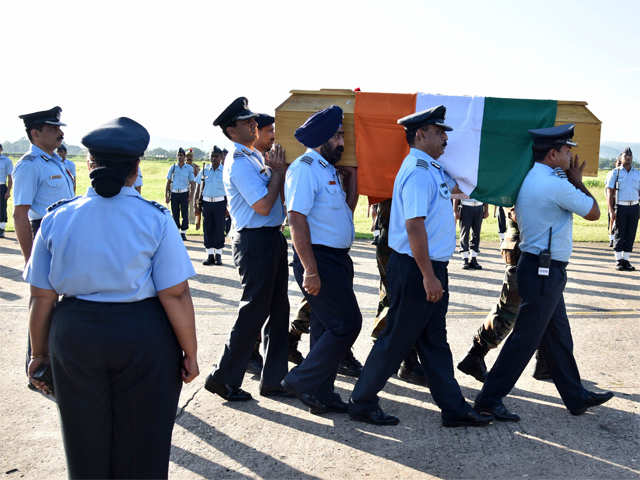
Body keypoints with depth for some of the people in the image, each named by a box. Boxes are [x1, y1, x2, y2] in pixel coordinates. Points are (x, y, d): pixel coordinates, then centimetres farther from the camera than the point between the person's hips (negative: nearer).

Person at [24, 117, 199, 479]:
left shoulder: (57, 218, -4)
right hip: (144, 338, -2)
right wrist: (190, 352, -3)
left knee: (86, 440, 20)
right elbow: (175, 294, -13)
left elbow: (42, 297, -1)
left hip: (73, 337, 3)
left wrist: (40, 353, 11)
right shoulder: (155, 219, -11)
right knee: (141, 443, 16)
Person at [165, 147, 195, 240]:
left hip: (184, 194, -1)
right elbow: (168, 182, 8)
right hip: (174, 194, 1)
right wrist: (166, 196, 2)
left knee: (185, 214, -2)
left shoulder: (189, 168, 1)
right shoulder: (172, 167, 5)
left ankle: (183, 232, 7)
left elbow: (192, 183, 3)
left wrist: (191, 196, -6)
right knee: (175, 214, 4)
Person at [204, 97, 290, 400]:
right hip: (255, 241, -9)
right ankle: (224, 378, 11)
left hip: (273, 238, 9)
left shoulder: (255, 157, 16)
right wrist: (277, 171, -11)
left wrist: (278, 168, 5)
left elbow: (280, 194, 19)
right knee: (254, 311, -3)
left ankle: (273, 380, 21)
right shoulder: (239, 163, -14)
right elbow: (263, 205, -21)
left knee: (278, 310, 12)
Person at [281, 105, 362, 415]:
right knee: (346, 324, -10)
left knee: (327, 328, 13)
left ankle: (321, 394, 22)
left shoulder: (328, 170, 19)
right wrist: (310, 270, -24)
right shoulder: (305, 168, -13)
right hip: (319, 259, -10)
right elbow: (297, 218, -21)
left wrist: (353, 175, 19)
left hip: (337, 259, 10)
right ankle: (302, 380, 1)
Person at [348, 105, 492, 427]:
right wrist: (428, 276, -26)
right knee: (397, 340, 0)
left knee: (434, 341, 14)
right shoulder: (418, 172, -18)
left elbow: (458, 186, 37)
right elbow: (414, 225, -26)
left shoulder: (432, 170, 14)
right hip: (416, 269, -10)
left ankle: (453, 408, 23)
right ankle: (362, 403, 14)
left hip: (431, 269, 10)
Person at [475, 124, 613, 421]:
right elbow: (593, 213, -7)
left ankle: (575, 397, 30)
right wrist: (577, 181, 6)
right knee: (525, 338, -3)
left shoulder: (530, 179, 11)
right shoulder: (556, 184, -18)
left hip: (544, 272, 10)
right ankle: (489, 399, 4)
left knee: (558, 336, 17)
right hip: (544, 271, -10)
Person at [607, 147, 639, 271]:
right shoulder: (616, 172, 3)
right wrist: (611, 210, -9)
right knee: (620, 234, -1)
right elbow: (610, 192, -1)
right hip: (620, 207, -3)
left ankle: (626, 260, 13)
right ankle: (619, 261, 6)